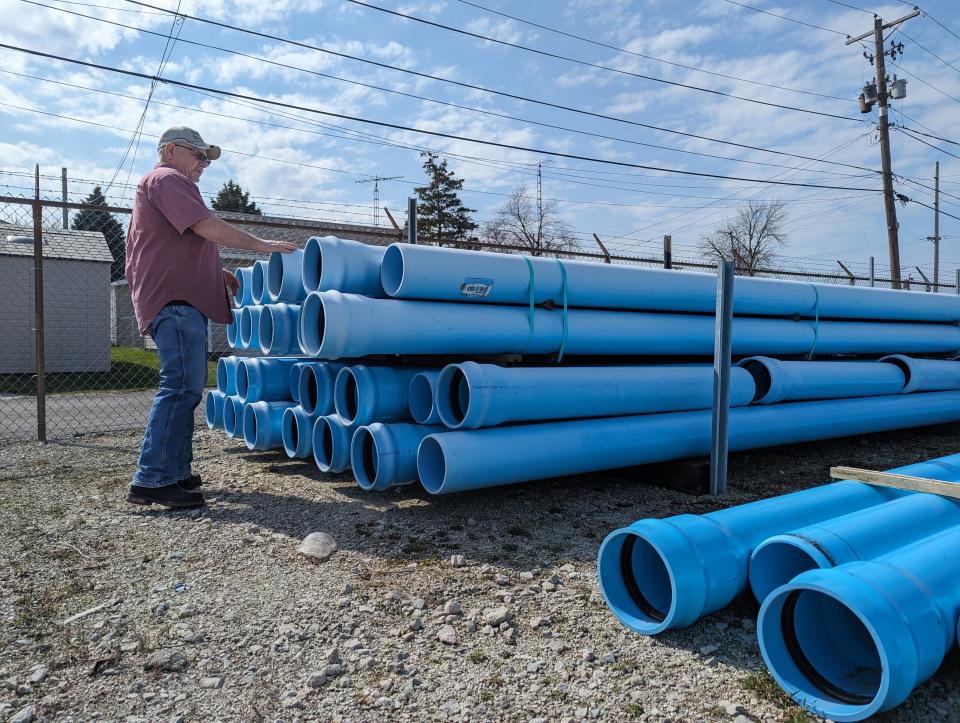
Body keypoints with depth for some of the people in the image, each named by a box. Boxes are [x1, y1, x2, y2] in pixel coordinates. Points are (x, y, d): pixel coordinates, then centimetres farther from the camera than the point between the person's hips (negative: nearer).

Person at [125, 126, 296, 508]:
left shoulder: (169, 184, 31)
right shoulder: (167, 178, -3)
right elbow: (207, 226, -16)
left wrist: (221, 274, 23)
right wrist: (259, 244, -10)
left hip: (182, 300, 11)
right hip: (175, 300, -11)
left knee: (184, 387, 11)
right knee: (182, 386, -15)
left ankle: (176, 473, 16)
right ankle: (151, 480, -14)